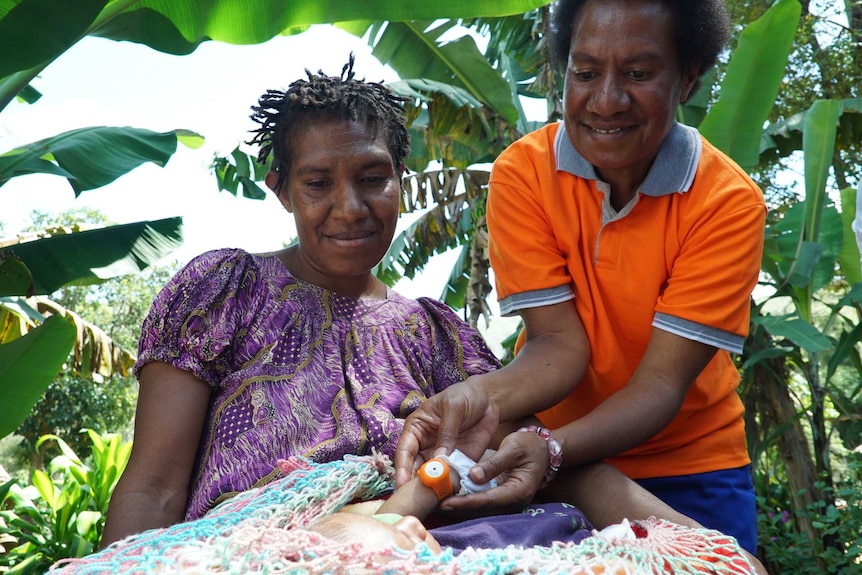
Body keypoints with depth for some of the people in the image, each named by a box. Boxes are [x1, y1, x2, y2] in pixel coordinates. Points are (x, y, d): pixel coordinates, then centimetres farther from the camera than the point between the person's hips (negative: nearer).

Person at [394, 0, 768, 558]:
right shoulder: (522, 171, -16)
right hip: (544, 457, 1)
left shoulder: (729, 203, -20)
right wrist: (484, 397, -41)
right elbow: (559, 343, -20)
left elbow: (663, 381, -25)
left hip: (689, 470, 0)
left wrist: (554, 449, -43)